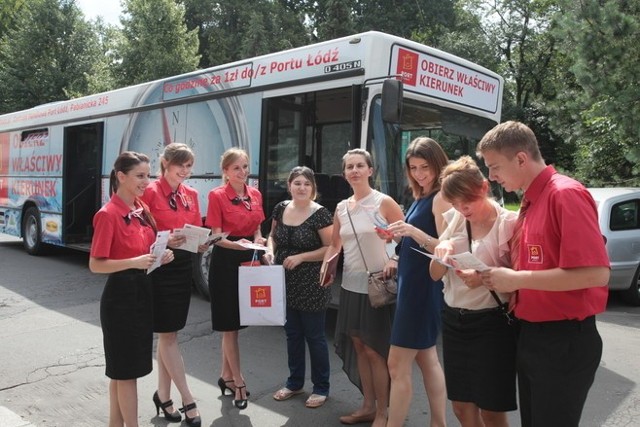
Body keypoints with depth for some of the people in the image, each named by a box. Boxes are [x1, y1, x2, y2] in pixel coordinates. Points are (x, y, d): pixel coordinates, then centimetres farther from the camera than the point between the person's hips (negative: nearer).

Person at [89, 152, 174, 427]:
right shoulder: (108, 214, -16)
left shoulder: (142, 209, 7)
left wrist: (160, 255, -2)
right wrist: (133, 263, -27)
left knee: (124, 367, 17)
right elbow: (95, 265, -16)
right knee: (125, 367, 2)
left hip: (143, 291, 8)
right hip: (120, 295, -8)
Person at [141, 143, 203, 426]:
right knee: (168, 335, 2)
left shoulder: (191, 194, 10)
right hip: (161, 267, -7)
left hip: (184, 266, 7)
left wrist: (202, 242, -9)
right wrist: (165, 241, -27)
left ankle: (163, 395, 26)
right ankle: (187, 400, 9)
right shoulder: (151, 192, -10)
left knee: (169, 334, 14)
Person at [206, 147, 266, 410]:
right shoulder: (217, 195, -10)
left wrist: (260, 242, -5)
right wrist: (237, 244, -29)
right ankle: (238, 382, 13)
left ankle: (226, 376, 28)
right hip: (225, 262, -6)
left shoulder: (255, 195, 7)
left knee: (236, 323, 14)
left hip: (248, 260, 6)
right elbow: (217, 237, -12)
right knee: (229, 324, 3)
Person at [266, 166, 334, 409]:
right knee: (292, 334, 17)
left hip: (312, 285, -5)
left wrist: (300, 257, -21)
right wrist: (270, 249, -5)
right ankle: (294, 383, 33)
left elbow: (331, 248, -14)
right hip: (285, 283, 6)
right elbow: (273, 235, 16)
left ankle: (321, 388, 22)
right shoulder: (280, 209, 3)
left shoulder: (320, 214, -14)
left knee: (314, 336, 6)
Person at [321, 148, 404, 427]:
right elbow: (334, 245, 18)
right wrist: (326, 266, 0)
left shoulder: (384, 203, -9)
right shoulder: (341, 208, 8)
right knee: (358, 347, 13)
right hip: (351, 285, 6)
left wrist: (395, 262, -23)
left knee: (374, 350, 0)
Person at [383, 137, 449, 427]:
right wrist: (398, 259, 13)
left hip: (424, 286, -10)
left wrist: (414, 232, -34)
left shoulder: (441, 197, -14)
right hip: (413, 284, 10)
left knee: (398, 365, -5)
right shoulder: (421, 197, 13)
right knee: (427, 359, 16)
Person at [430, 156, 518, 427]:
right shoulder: (453, 221, 5)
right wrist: (442, 253, -15)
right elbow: (435, 275, 6)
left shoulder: (509, 222, -10)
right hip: (454, 320, 5)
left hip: (492, 322, -5)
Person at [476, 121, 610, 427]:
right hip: (531, 336, 9)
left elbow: (596, 273, -25)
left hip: (564, 342, -9)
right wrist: (503, 279, 2)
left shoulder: (566, 194, -17)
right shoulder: (530, 202, 10)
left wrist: (517, 279, -20)